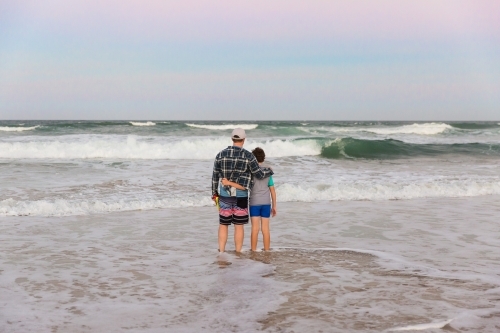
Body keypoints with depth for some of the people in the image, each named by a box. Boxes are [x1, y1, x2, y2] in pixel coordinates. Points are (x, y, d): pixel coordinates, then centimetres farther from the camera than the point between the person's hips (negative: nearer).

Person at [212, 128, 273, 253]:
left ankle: (221, 252, 10)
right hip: (241, 195, -2)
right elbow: (259, 174, -3)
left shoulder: (221, 155, -1)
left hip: (224, 193, 2)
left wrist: (214, 193, 14)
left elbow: (215, 176, 4)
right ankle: (238, 253, 9)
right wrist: (269, 171, 18)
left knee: (223, 224, 10)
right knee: (239, 226, 5)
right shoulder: (248, 156, -8)